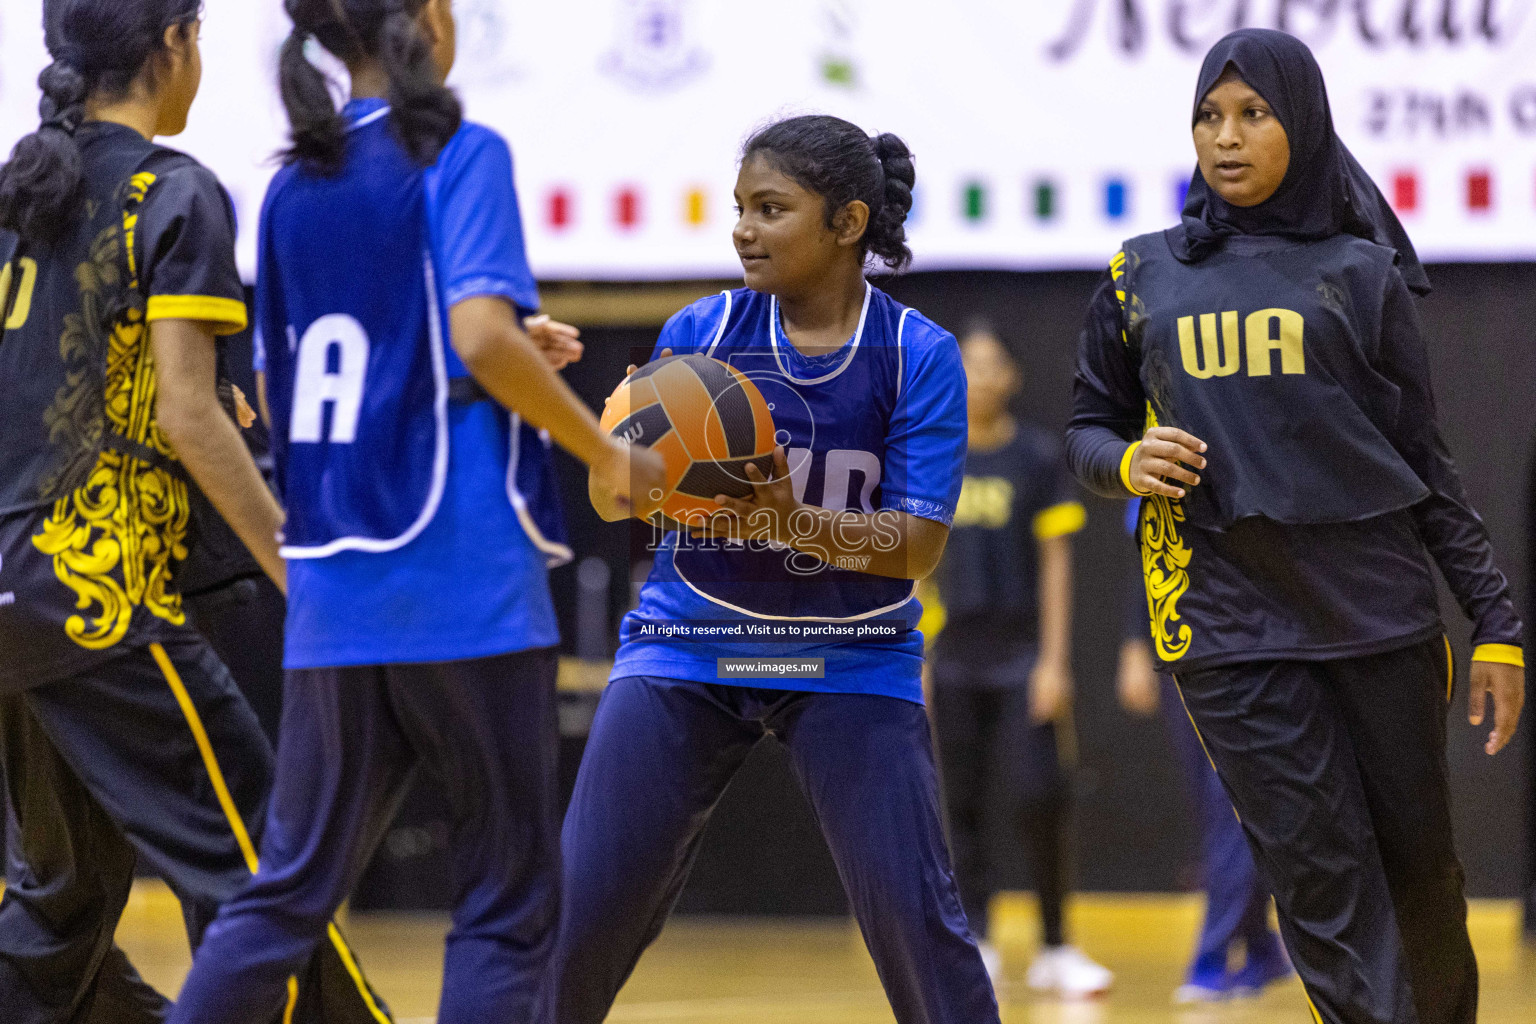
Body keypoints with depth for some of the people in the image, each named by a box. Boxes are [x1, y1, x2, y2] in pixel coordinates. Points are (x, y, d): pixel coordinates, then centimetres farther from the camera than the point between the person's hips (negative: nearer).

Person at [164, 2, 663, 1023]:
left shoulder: (295, 185, 14)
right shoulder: (459, 154, -6)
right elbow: (481, 333, -19)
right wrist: (609, 455, -8)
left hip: (334, 588, 6)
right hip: (464, 574, -6)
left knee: (292, 889, 9)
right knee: (511, 899, 1)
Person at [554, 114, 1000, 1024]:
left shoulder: (919, 355, -8)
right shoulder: (703, 333, -3)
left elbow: (916, 545, -13)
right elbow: (610, 499, -5)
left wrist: (793, 522, -30)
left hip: (848, 661, -1)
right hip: (688, 648, 1)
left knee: (916, 915, -11)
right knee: (584, 913, -5)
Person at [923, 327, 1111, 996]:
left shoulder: (1038, 457, -1)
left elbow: (1056, 562, -3)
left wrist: (1054, 660, -9)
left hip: (1022, 657, -3)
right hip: (956, 658, 3)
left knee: (1039, 799, -10)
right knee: (965, 803, 4)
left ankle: (1055, 949, -2)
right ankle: (975, 946, 11)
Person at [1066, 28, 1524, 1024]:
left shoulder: (1360, 275, 6)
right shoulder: (1144, 277, 10)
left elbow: (1426, 462, 8)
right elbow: (1090, 427, 18)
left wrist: (1497, 623, 3)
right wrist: (1125, 463, -6)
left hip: (1379, 611, 0)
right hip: (1230, 627, 0)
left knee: (1418, 864, 5)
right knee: (1323, 885, -7)